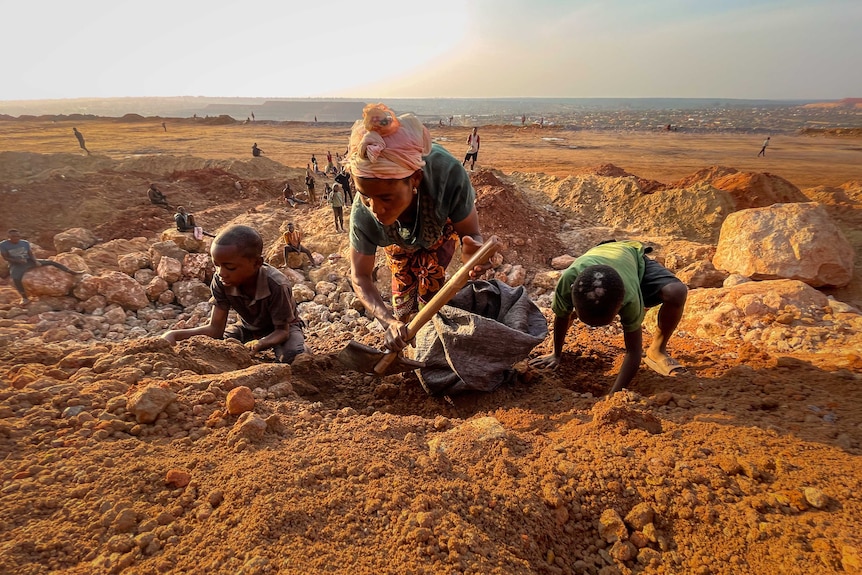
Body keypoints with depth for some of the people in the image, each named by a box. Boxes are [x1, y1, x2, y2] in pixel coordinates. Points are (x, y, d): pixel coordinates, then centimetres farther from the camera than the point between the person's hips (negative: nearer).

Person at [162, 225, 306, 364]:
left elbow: (282, 330, -28)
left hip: (281, 328, -4)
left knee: (293, 357, -35)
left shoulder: (276, 285, -36)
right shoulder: (221, 281, -22)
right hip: (248, 328, 4)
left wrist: (260, 344, -50)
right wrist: (174, 335, -36)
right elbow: (215, 329, -21)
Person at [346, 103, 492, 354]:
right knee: (403, 288, 7)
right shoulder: (364, 214, -43)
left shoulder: (447, 173, -49)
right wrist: (388, 321, -46)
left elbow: (471, 232, -34)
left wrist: (472, 250, -61)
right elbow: (360, 278, -28)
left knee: (430, 287, -7)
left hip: (442, 225, -1)